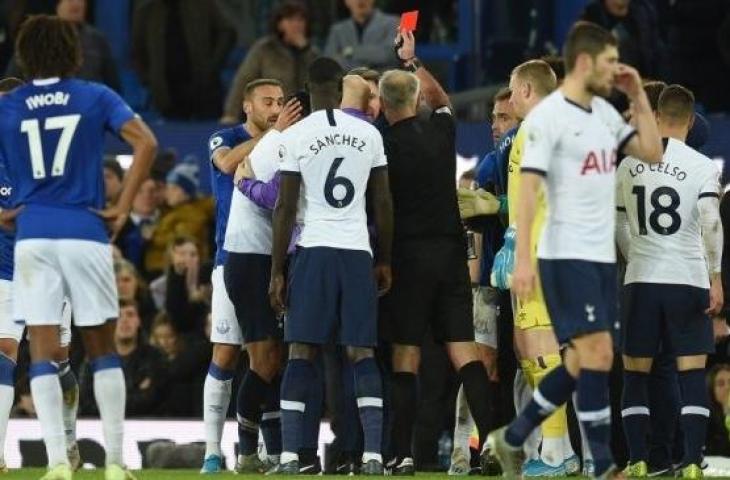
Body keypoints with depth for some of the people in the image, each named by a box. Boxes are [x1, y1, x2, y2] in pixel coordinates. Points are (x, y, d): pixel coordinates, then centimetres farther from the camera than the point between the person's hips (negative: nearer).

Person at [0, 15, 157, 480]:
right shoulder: (95, 97, 3)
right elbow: (146, 143, -8)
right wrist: (123, 207, -3)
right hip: (86, 233, 0)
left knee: (43, 352, 1)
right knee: (102, 348, 10)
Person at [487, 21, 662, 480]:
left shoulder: (605, 112, 13)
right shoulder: (548, 116, -11)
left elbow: (652, 153, 14)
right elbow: (528, 187, -15)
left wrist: (638, 96, 7)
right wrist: (524, 259, -21)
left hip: (602, 256, 8)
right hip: (567, 256, -8)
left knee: (582, 362, 9)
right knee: (598, 354, -13)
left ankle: (513, 438, 22)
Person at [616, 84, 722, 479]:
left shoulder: (629, 166, 5)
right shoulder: (703, 167, -5)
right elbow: (710, 224, -14)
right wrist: (715, 277, -7)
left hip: (641, 281, 2)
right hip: (688, 280, -2)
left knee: (636, 375, 9)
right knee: (692, 375, 0)